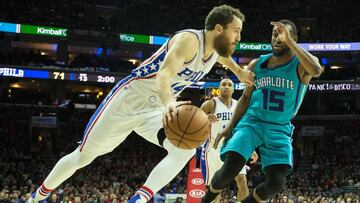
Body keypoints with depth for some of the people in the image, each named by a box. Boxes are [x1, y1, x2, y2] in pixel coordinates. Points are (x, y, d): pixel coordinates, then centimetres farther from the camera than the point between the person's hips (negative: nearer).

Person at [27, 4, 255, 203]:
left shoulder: (218, 48, 2)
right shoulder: (189, 40, -25)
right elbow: (164, 74, -42)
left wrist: (239, 71, 29)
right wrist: (169, 103, -59)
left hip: (155, 110, 7)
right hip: (128, 99, -7)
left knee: (186, 149, -23)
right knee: (83, 157, 6)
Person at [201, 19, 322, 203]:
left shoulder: (301, 65, -8)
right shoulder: (257, 64, 4)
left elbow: (316, 70, -34)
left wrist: (289, 41, -32)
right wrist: (230, 126, 6)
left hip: (279, 129, -1)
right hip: (251, 121, 1)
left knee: (276, 182, -17)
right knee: (230, 168, -19)